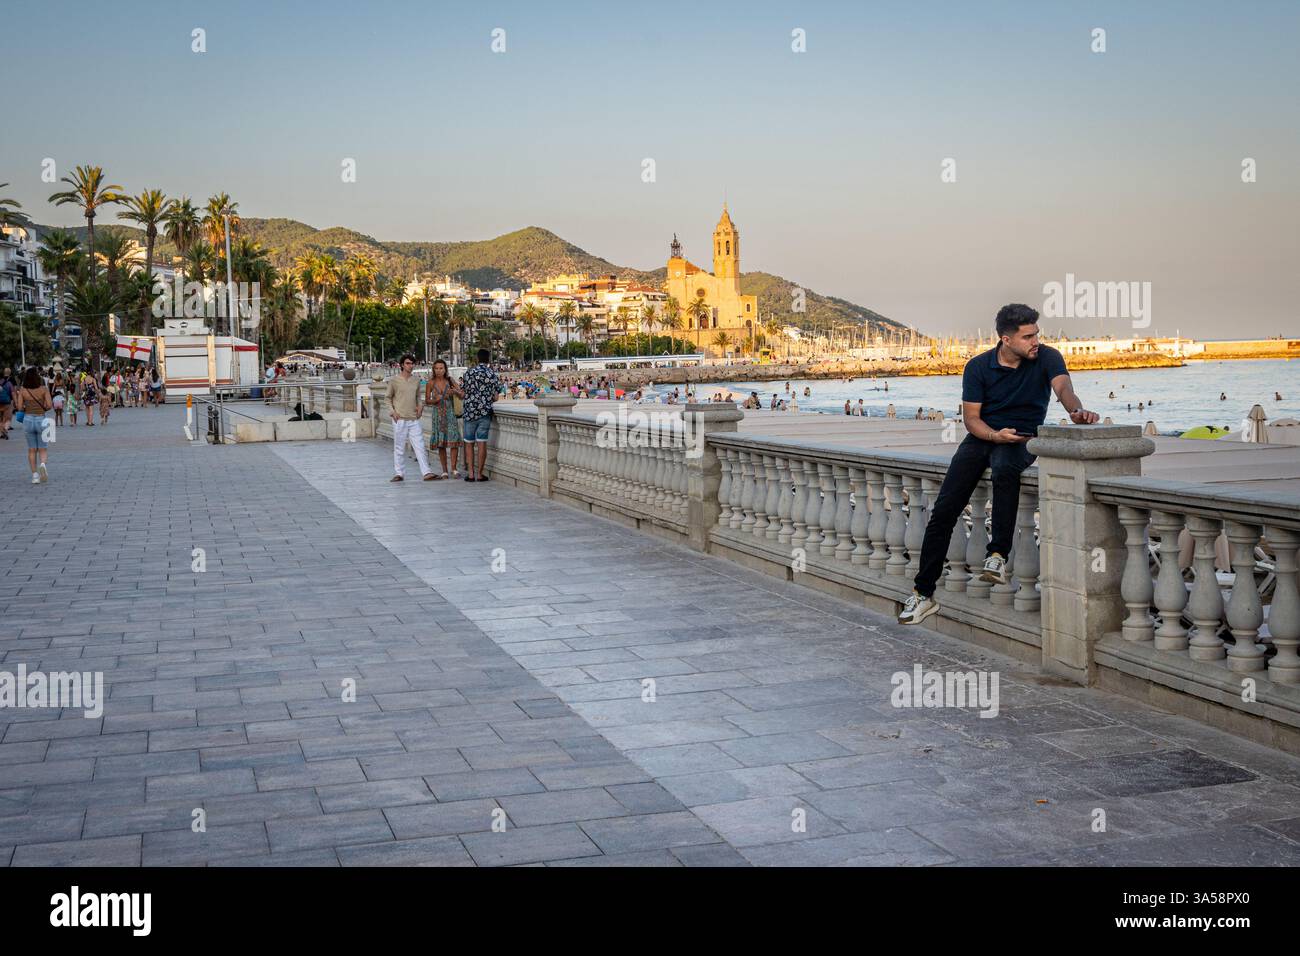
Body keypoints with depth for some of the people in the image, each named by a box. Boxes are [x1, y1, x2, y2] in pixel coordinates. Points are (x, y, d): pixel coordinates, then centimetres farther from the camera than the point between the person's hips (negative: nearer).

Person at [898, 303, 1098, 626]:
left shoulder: (1047, 357, -5)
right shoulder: (978, 367, -2)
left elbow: (1063, 386, -24)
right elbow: (971, 417, -1)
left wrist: (1076, 410, -47)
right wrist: (996, 435, -21)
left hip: (1022, 439, -2)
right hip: (982, 437, 2)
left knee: (1005, 469, -40)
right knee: (944, 510, -10)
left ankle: (998, 555, -33)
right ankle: (923, 593, -2)